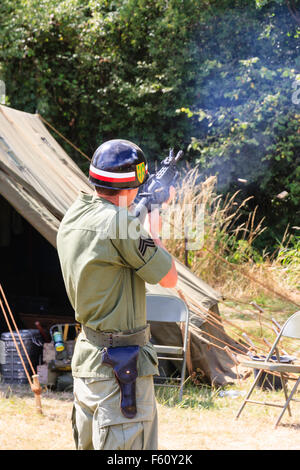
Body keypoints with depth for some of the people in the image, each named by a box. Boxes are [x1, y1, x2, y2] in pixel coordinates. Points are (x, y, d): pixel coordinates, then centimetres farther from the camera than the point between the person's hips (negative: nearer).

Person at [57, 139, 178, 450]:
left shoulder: (72, 217, 7)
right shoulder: (122, 225, -20)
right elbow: (168, 278, -11)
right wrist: (152, 228, 1)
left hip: (85, 355, 9)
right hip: (121, 363, -9)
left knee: (88, 445, 17)